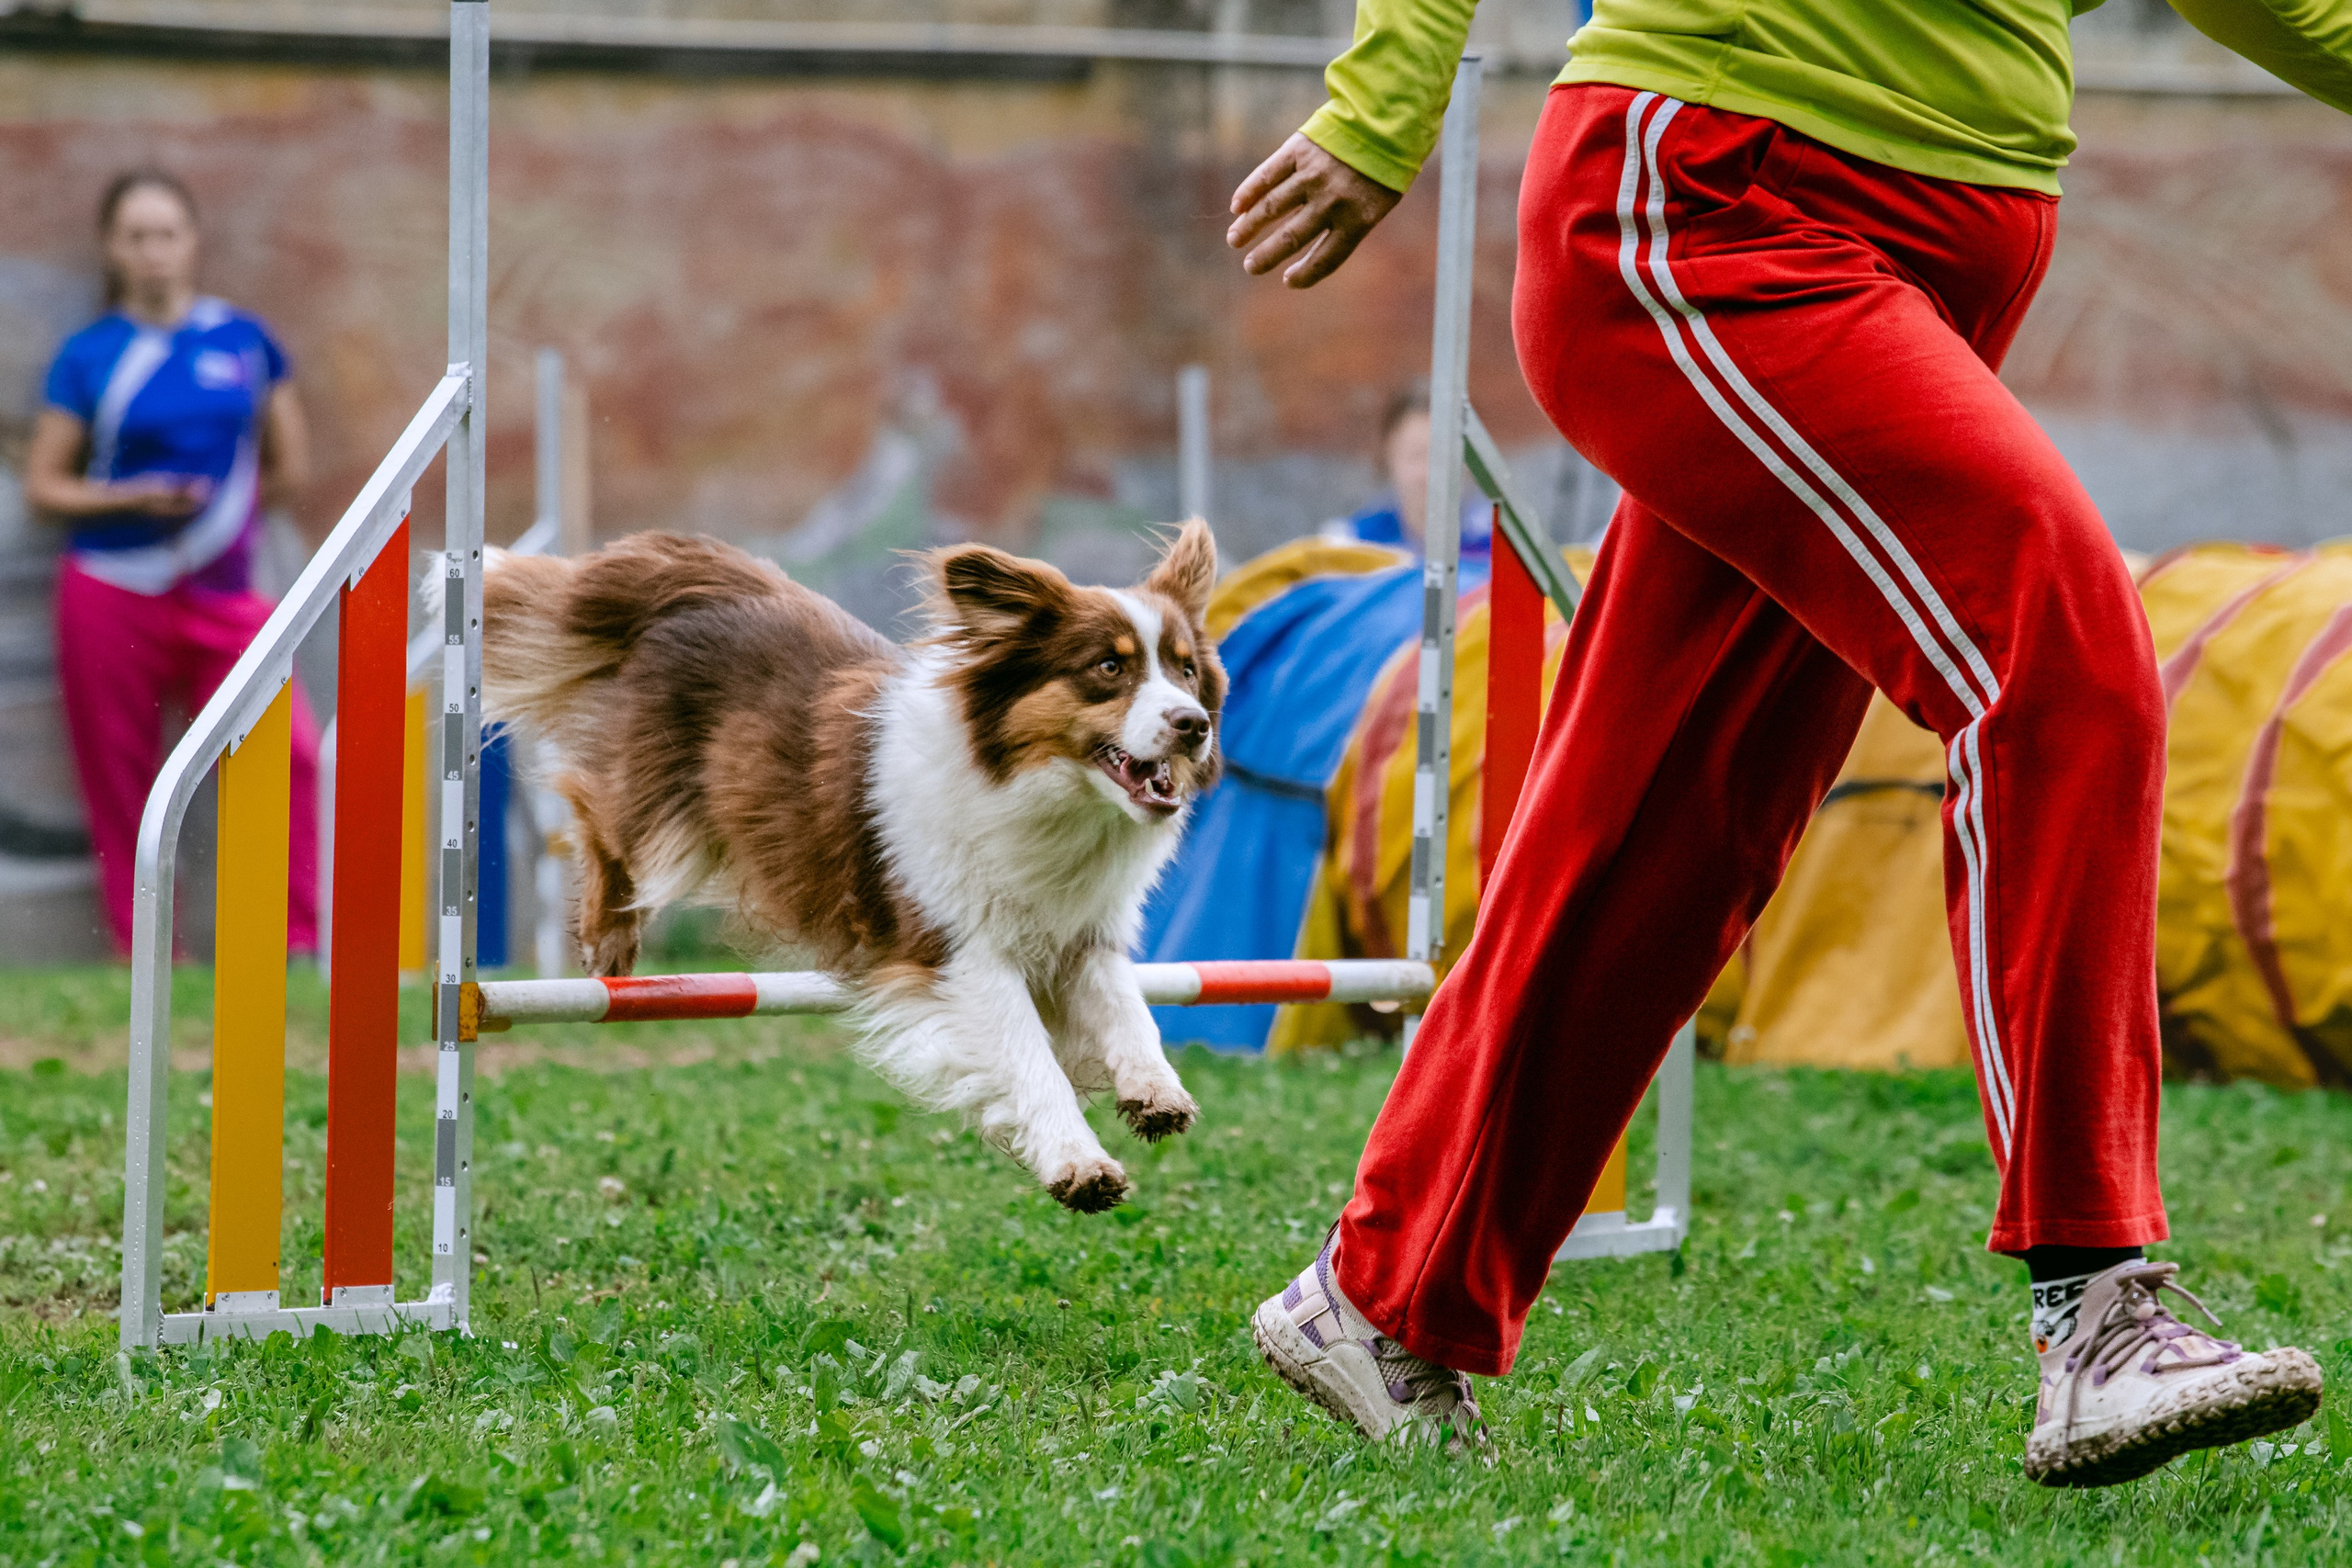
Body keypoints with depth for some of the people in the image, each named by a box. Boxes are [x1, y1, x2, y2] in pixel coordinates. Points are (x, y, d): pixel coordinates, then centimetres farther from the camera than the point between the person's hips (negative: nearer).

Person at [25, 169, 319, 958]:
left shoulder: (244, 340, 6)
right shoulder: (89, 355, 2)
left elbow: (287, 469, 14)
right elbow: (42, 485, 2)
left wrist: (210, 500, 6)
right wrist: (132, 500, -12)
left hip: (222, 596, 1)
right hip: (112, 598, -1)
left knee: (287, 751, -18)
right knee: (122, 792, 1)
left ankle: (303, 945, -13)